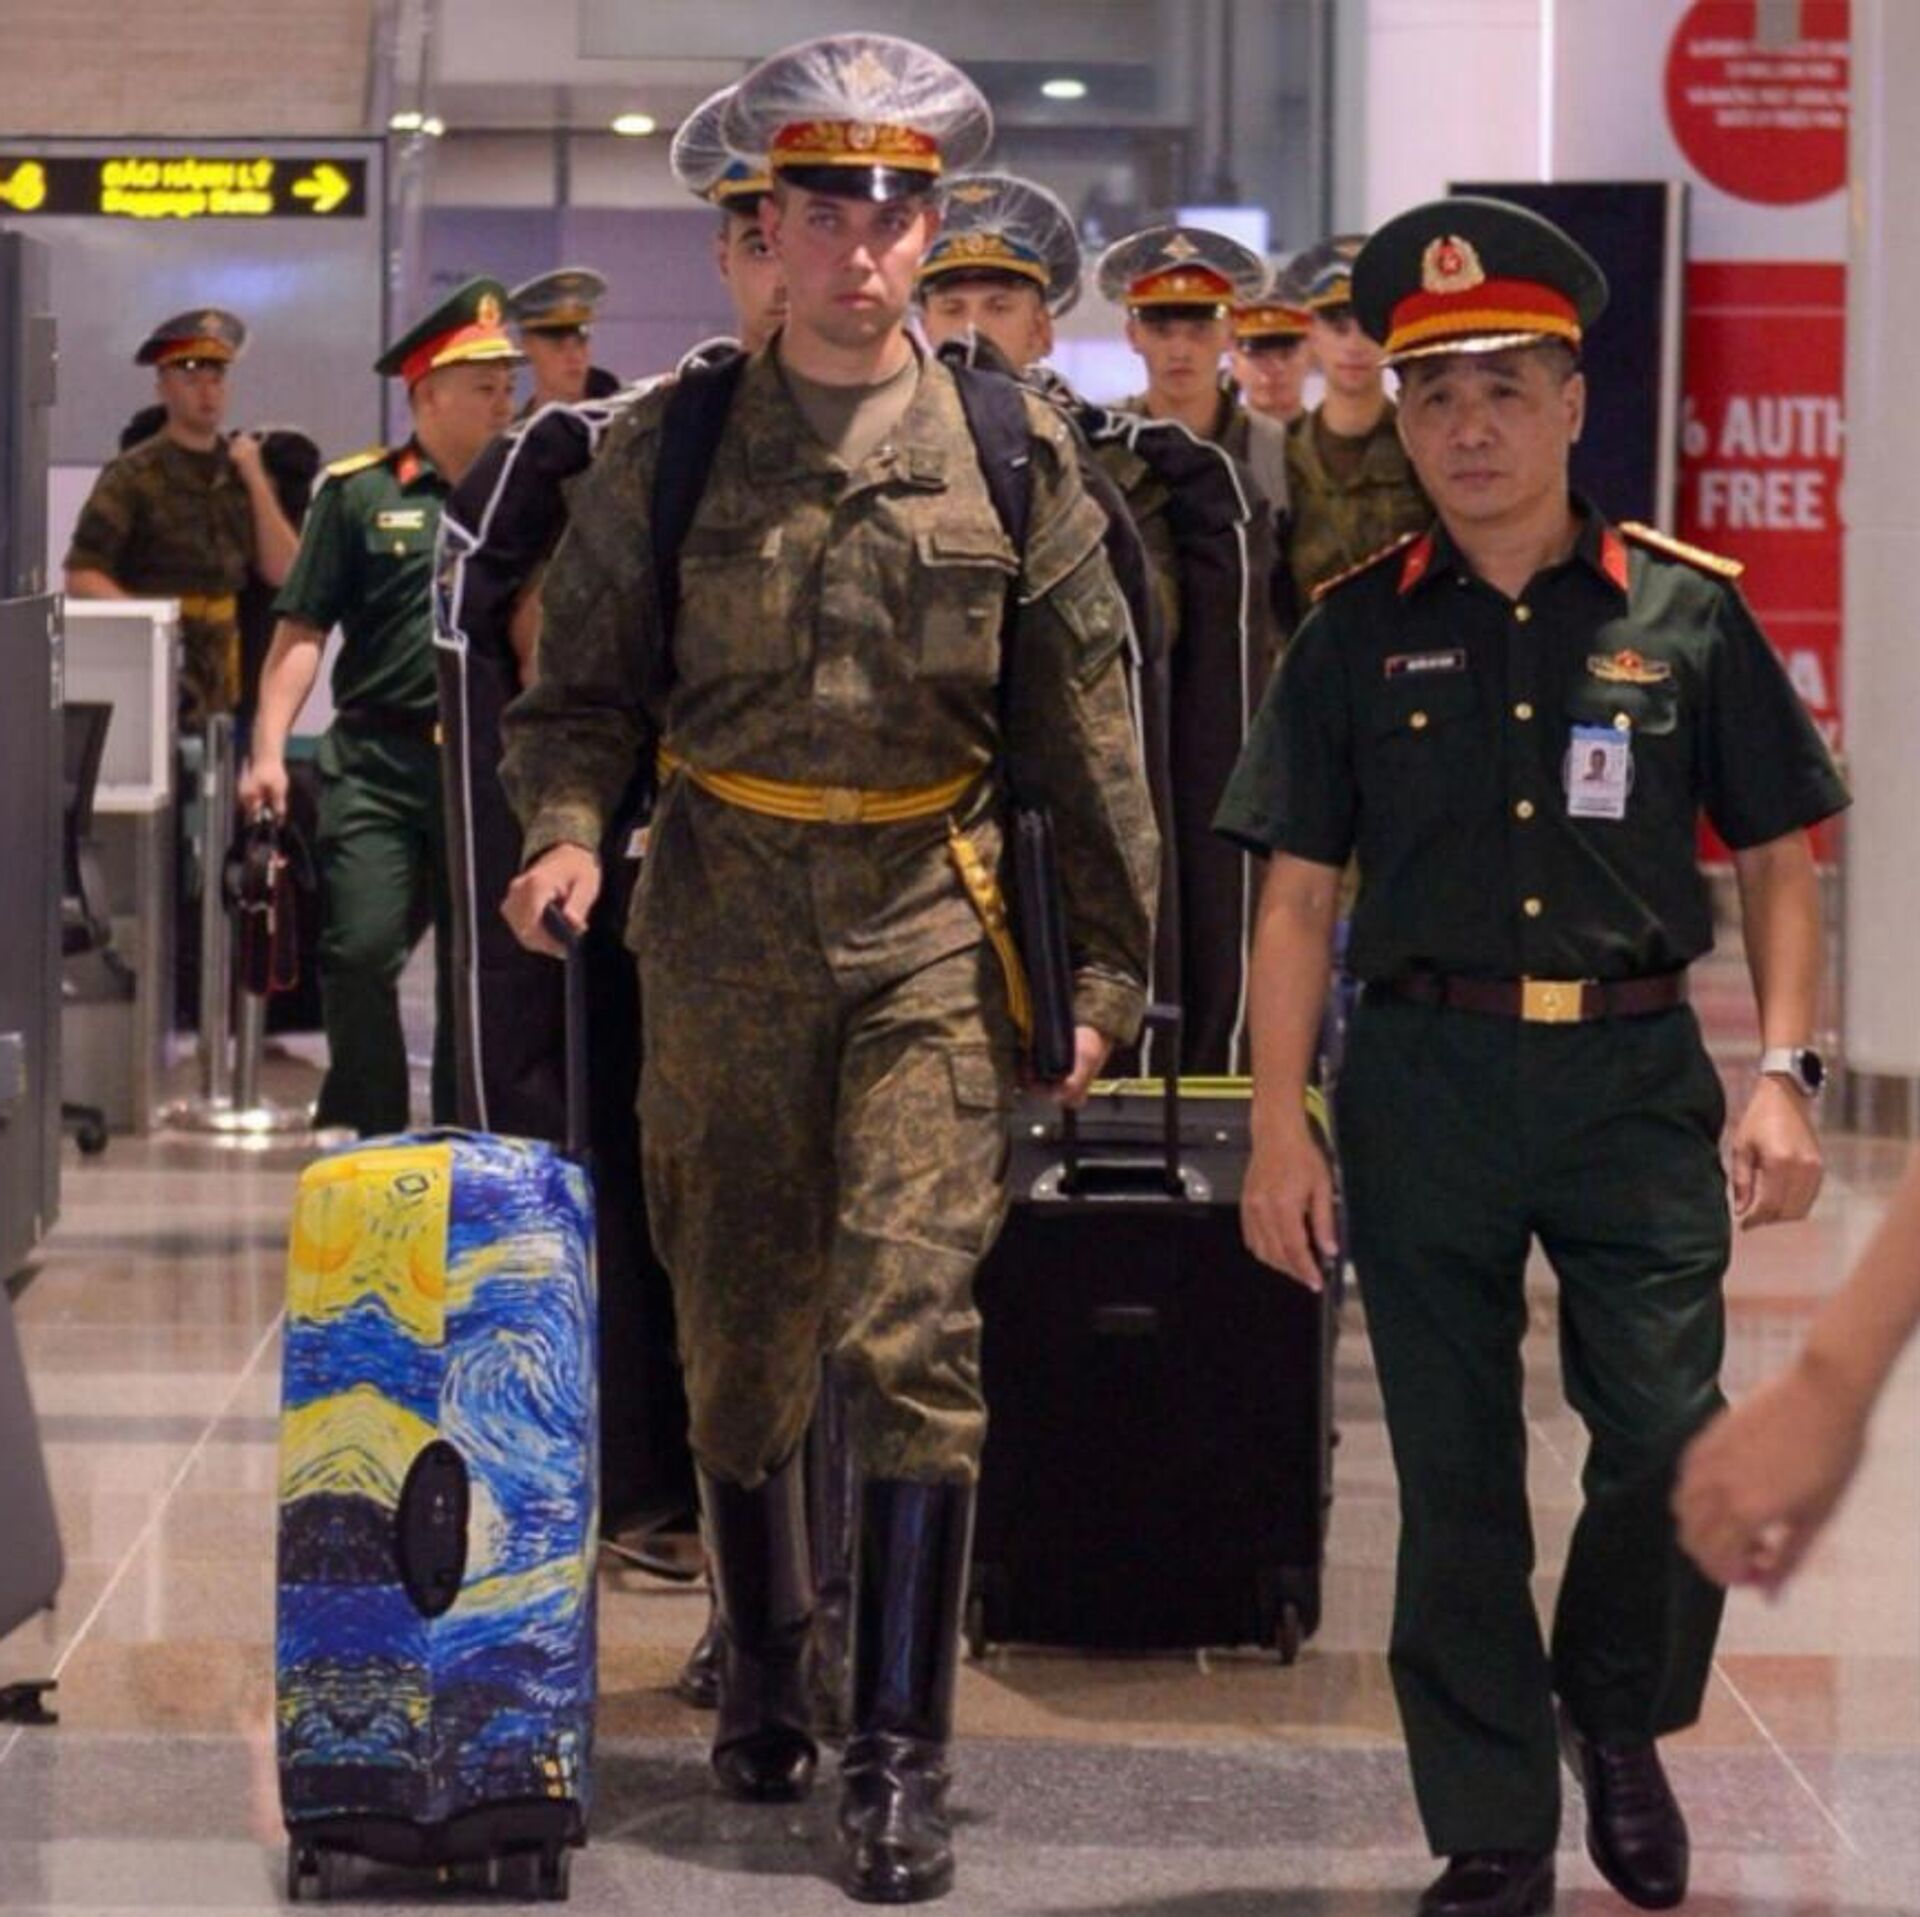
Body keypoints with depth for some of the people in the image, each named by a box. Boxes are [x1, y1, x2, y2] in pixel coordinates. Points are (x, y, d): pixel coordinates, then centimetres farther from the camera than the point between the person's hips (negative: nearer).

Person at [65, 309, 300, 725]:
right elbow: (81, 578, -8)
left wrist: (256, 482, -5)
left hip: (217, 689, 5)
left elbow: (284, 573, 3)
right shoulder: (133, 476, -4)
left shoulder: (242, 470, 11)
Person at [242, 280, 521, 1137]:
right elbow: (301, 632, 1)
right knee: (360, 952, -9)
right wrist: (268, 751, -8)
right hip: (377, 764, -2)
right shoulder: (359, 492, 3)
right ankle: (375, 1138, 6)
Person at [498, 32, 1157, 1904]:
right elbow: (585, 687, 7)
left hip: (932, 927, -1)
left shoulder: (1011, 451, 1)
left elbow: (1085, 725, 5)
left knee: (911, 1321, -11)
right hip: (724, 924, 1)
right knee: (737, 1328, 11)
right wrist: (567, 827, -13)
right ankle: (760, 1657, 33)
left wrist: (1107, 960, 4)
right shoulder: (666, 448, 2)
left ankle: (901, 1753, -7)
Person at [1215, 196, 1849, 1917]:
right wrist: (1279, 1127, -2)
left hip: (1636, 1075, -1)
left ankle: (1618, 1714, 23)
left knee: (1675, 1437, -7)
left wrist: (1783, 1076, -5)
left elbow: (1779, 863, 6)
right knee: (1455, 1472, 5)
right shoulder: (1360, 632, 5)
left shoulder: (1685, 614, 2)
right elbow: (1299, 893, 6)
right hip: (1427, 1074, 1)